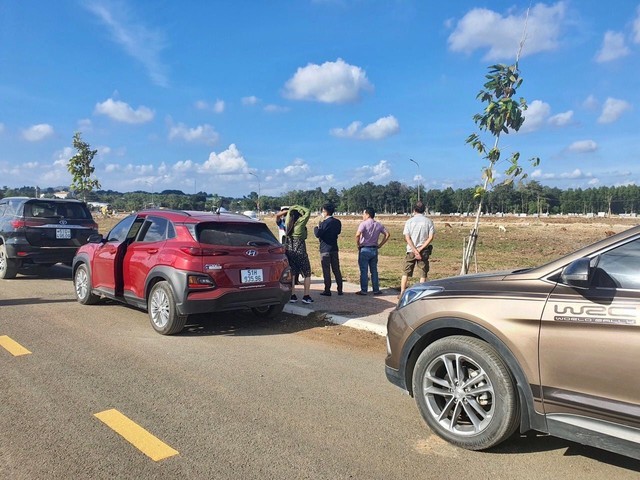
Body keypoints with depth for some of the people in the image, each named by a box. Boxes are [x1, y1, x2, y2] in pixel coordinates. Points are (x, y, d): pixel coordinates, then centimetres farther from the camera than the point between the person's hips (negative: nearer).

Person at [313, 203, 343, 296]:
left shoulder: (324, 223, -15)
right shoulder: (337, 222, 5)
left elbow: (317, 234, -18)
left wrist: (317, 227, 2)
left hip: (325, 249, -6)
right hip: (334, 248, 6)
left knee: (326, 270, 0)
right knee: (336, 269, 11)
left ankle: (327, 290, 3)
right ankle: (340, 290, 13)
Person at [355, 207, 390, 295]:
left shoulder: (364, 224, -11)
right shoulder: (379, 225, 7)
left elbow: (357, 235, -25)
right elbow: (387, 234, 7)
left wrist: (358, 244, -10)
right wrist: (380, 245, 9)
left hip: (364, 249, -5)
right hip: (374, 249, 5)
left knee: (364, 271, 1)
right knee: (374, 271, 12)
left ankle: (364, 290, 5)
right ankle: (376, 290, 15)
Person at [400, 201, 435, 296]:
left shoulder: (409, 221, 0)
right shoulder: (429, 221, 0)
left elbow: (407, 237, -8)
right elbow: (430, 238, -8)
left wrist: (415, 250, -12)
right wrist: (420, 249, -11)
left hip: (411, 250, 0)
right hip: (424, 251, 0)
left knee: (406, 272, 9)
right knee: (423, 274, 6)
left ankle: (402, 292, 9)